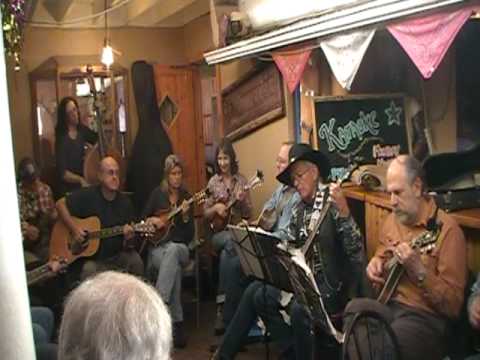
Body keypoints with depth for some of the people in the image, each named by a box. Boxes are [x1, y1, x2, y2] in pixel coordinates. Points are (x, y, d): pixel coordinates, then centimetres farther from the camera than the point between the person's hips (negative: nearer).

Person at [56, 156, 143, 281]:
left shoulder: (125, 201, 3)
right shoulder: (87, 196, -5)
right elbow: (60, 204, -3)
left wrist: (129, 236, -18)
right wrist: (74, 228, -12)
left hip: (117, 255, 3)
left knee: (135, 260, -22)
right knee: (89, 270, -32)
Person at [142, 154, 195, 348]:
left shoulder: (186, 196, 6)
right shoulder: (157, 194, 6)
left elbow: (190, 236, 1)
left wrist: (185, 216, -16)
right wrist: (152, 220, -9)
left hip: (179, 248, 0)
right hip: (157, 247, 0)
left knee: (172, 250, -39)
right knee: (174, 268, -35)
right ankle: (177, 322, -35)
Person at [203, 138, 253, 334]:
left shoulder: (241, 180, 5)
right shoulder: (213, 182, 6)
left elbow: (248, 214, 5)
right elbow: (205, 214, 9)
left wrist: (243, 200, -14)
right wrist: (216, 208, -12)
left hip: (238, 230, 0)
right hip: (218, 232, 0)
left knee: (226, 252, -34)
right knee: (230, 241, -35)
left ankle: (222, 304, -23)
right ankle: (227, 305, -28)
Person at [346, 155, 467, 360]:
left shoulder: (446, 229, -11)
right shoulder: (392, 220, 11)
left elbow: (453, 305, -13)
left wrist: (419, 271, -25)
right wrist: (376, 266, 6)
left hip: (427, 317, -6)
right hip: (389, 305, 6)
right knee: (354, 309, -26)